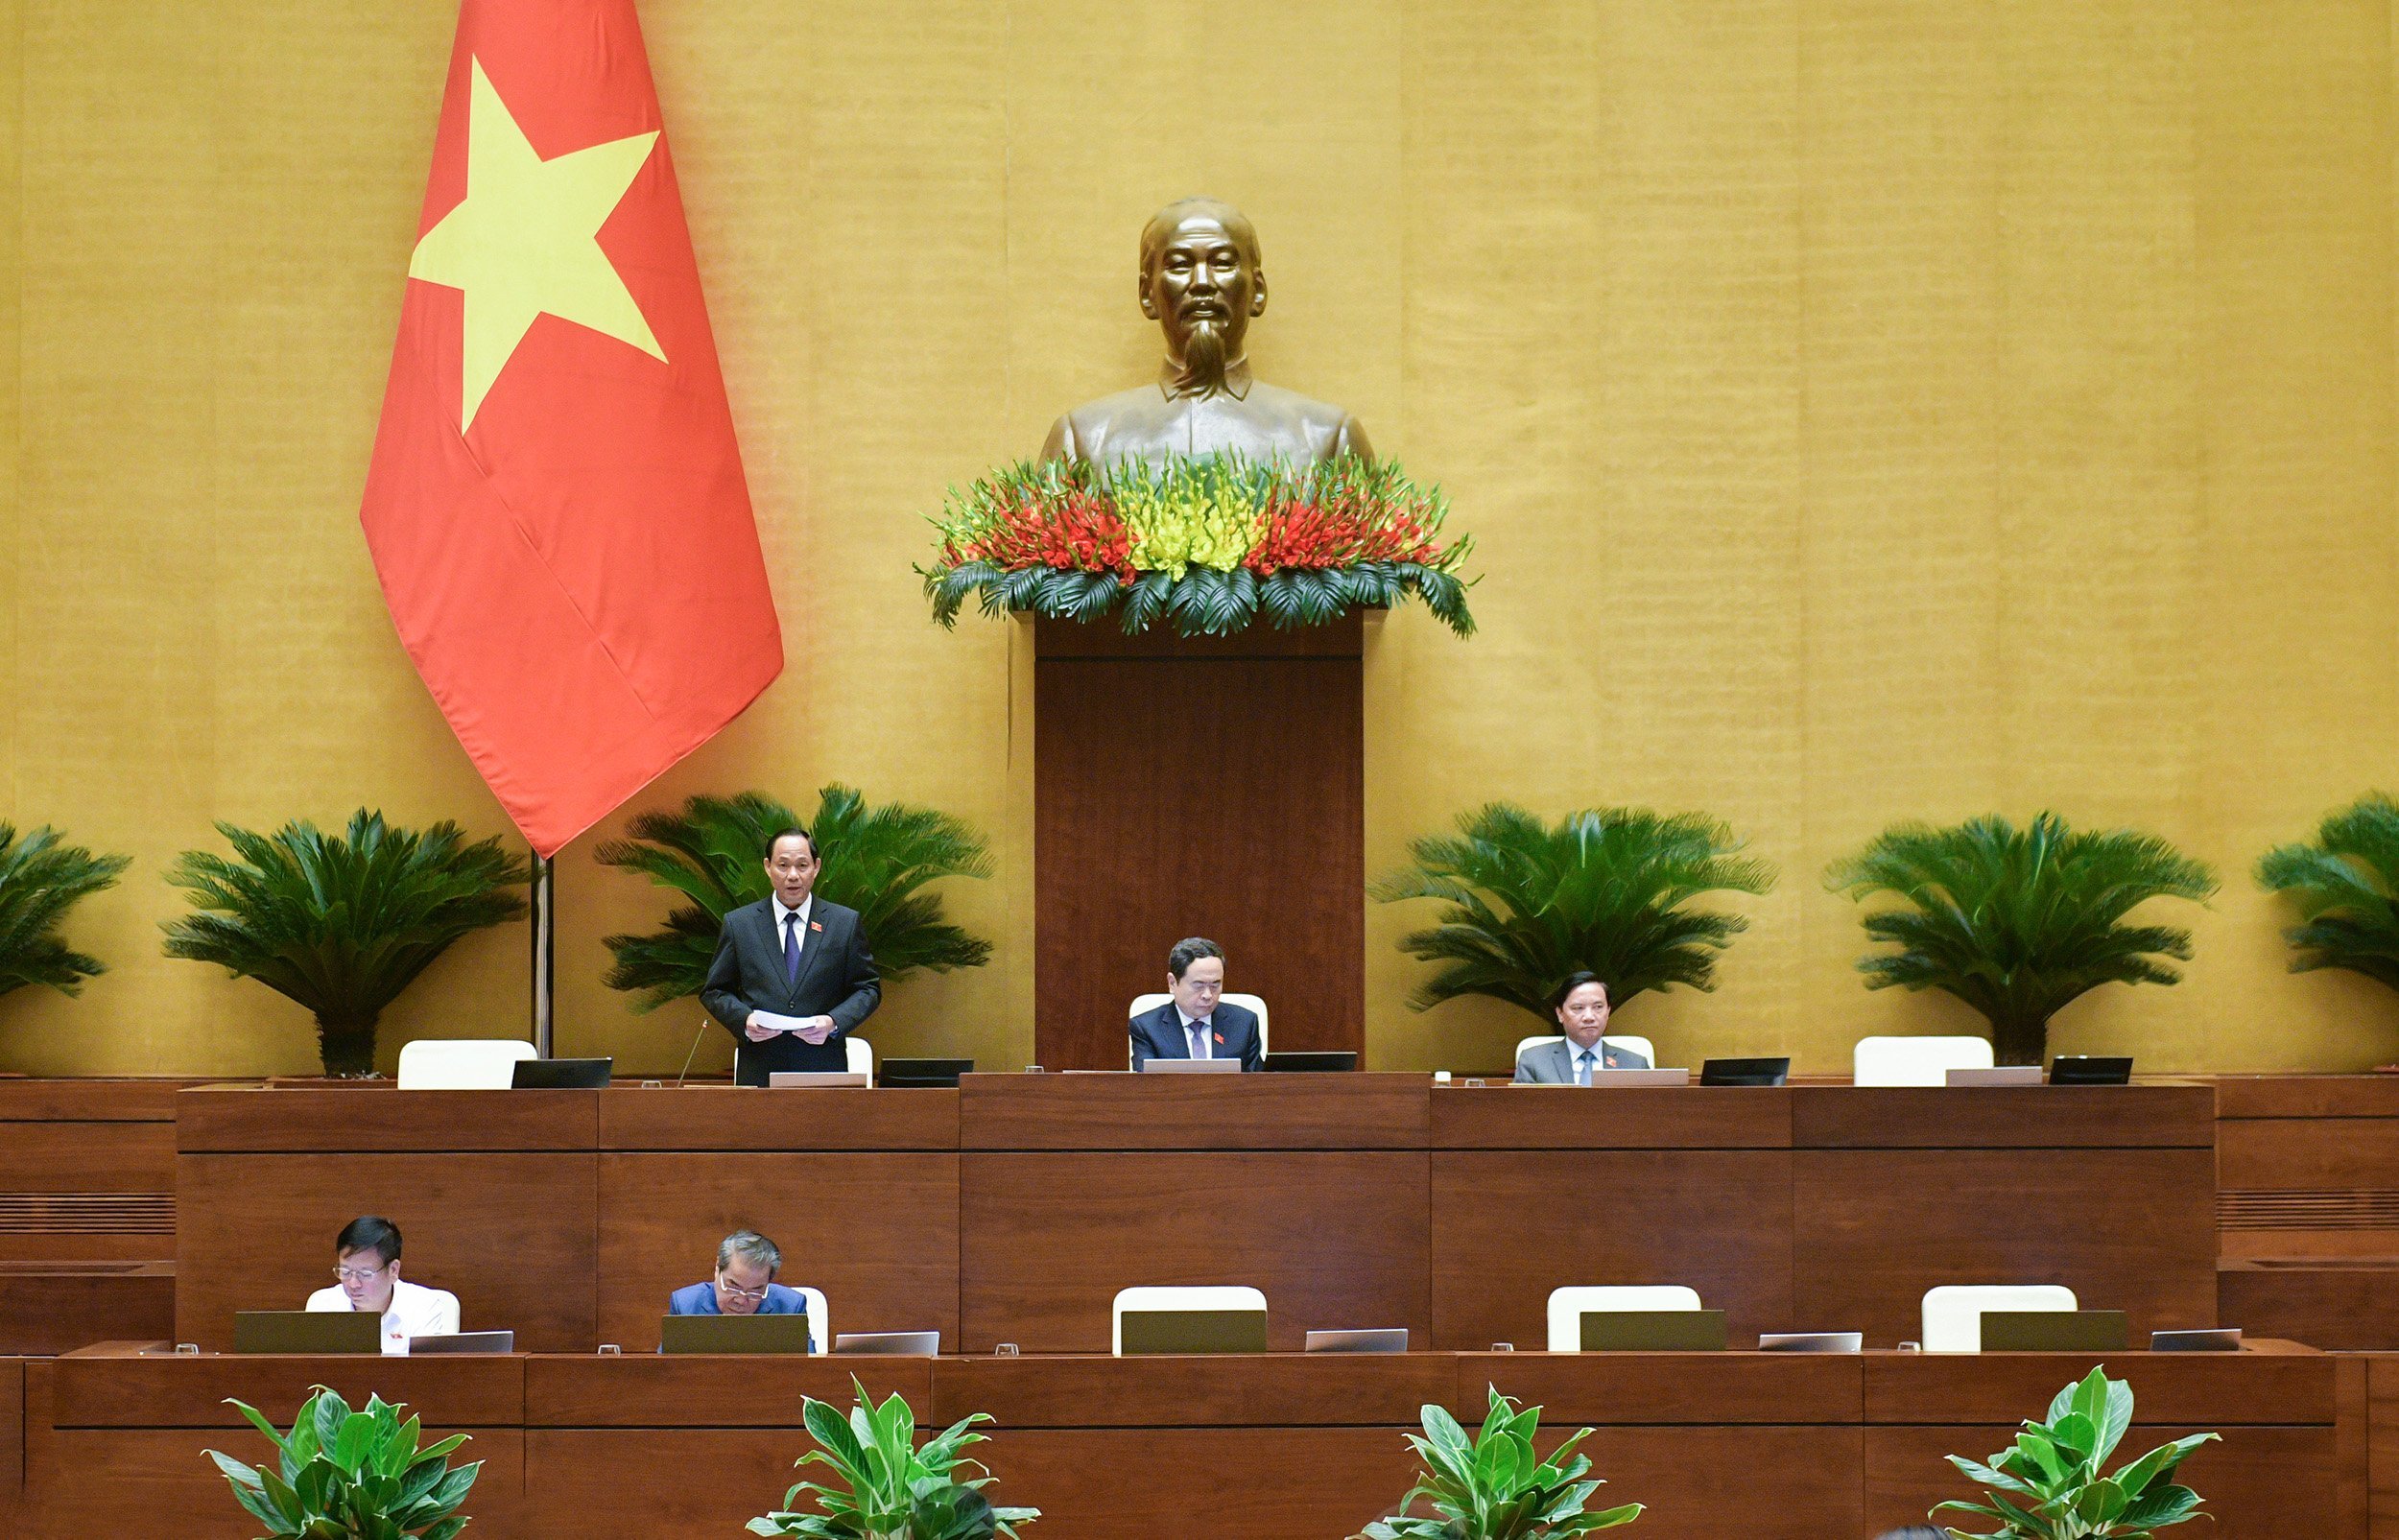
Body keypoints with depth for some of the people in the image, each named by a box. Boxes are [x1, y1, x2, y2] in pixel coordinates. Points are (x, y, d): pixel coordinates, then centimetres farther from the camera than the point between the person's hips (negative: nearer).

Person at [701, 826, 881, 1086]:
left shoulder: (845, 923, 7)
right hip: (760, 1071, 0)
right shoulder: (739, 924, 8)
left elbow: (868, 989, 9)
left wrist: (834, 1023, -10)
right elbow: (714, 991, 11)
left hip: (823, 1069, 0)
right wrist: (744, 1021, -9)